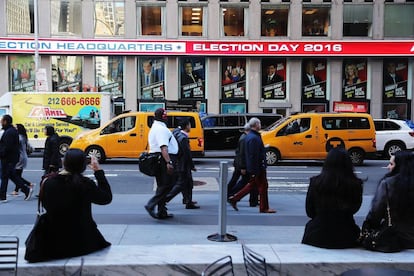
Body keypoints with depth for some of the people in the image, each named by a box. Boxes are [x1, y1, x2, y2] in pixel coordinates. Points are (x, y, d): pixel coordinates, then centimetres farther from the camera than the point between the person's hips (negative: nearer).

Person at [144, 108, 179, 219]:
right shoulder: (162, 129, -13)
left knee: (162, 186, 12)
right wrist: (168, 162, -30)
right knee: (167, 185, -8)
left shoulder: (154, 128, 21)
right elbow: (163, 147, -24)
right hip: (164, 159, -11)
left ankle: (162, 212, 15)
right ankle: (151, 205, -15)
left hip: (157, 159, 11)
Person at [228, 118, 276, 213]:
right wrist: (255, 171, -23)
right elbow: (253, 156, -24)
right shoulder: (254, 138, -21)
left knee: (252, 185, 17)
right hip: (257, 167, -10)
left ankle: (234, 199, 16)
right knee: (263, 186, 1)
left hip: (252, 167, 10)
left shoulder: (249, 136, 12)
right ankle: (264, 208, 11)